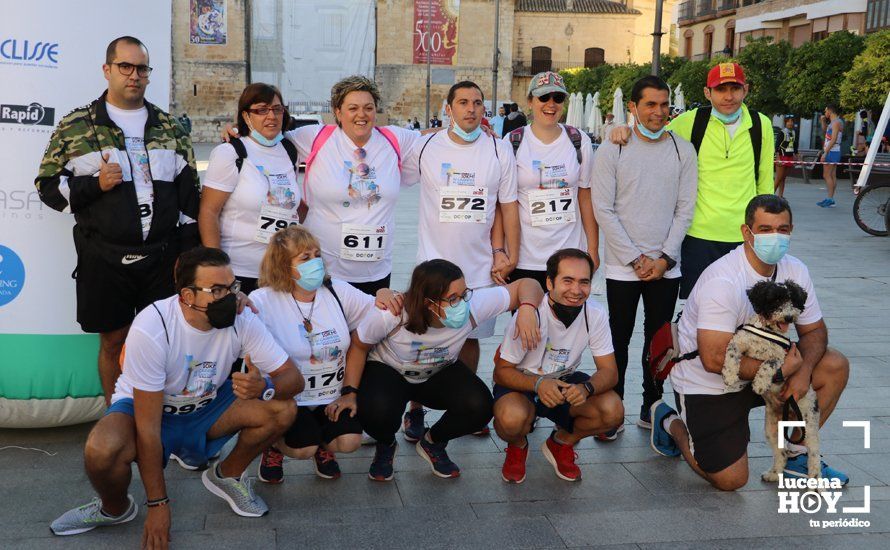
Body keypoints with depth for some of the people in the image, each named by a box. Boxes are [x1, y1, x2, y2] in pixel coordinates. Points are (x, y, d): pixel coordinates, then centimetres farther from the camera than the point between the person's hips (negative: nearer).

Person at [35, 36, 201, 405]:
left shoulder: (170, 127, 9)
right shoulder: (74, 126, 2)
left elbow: (189, 192, 10)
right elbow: (47, 186, 3)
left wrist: (189, 254, 5)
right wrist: (95, 184, -14)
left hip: (163, 257, 2)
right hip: (105, 260, -2)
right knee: (113, 342, 6)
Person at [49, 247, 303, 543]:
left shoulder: (241, 319, -21)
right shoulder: (151, 328, -32)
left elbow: (293, 377, -16)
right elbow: (147, 427, -27)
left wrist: (264, 386, -41)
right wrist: (158, 504, -22)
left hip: (206, 407, 4)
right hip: (145, 408, -4)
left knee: (283, 408, -20)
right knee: (100, 451, -36)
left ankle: (227, 476, 7)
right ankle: (115, 509, 0)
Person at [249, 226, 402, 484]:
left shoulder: (338, 291, -1)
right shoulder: (264, 301, -16)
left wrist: (384, 295, -13)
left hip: (334, 395, 4)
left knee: (349, 441, -15)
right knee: (303, 449, -22)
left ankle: (324, 445, 23)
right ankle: (275, 445, 16)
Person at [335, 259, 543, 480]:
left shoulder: (474, 304, -30)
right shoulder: (391, 315, -35)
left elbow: (527, 286, -21)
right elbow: (359, 346, -14)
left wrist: (527, 308, -43)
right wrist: (349, 392, -20)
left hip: (441, 373, 3)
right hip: (388, 371, -2)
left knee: (480, 406, -25)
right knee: (376, 411, -35)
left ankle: (432, 443, 8)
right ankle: (385, 446, 5)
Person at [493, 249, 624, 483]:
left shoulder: (595, 314, -16)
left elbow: (609, 371, -12)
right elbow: (502, 371, -20)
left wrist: (586, 388, -36)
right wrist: (538, 384, -40)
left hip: (565, 382, 4)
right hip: (522, 382, -3)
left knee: (613, 412, -22)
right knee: (511, 418, -37)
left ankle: (562, 442, 9)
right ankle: (518, 446, 4)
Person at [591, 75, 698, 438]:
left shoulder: (683, 150, 4)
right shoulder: (612, 150, -3)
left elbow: (685, 209, 3)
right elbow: (604, 210, -7)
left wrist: (665, 258, -7)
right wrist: (637, 260, -10)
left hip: (666, 267, 2)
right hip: (622, 267, -2)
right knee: (618, 342, 4)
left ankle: (651, 408, 23)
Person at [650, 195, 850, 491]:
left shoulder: (795, 270, -4)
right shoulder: (723, 281, -29)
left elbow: (814, 330, 4)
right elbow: (715, 359, -33)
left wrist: (803, 370, -18)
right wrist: (782, 369, -24)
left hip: (758, 370, 7)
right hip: (705, 385, -7)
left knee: (835, 366, -8)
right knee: (730, 480, -10)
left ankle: (795, 454, 7)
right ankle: (671, 423, 17)